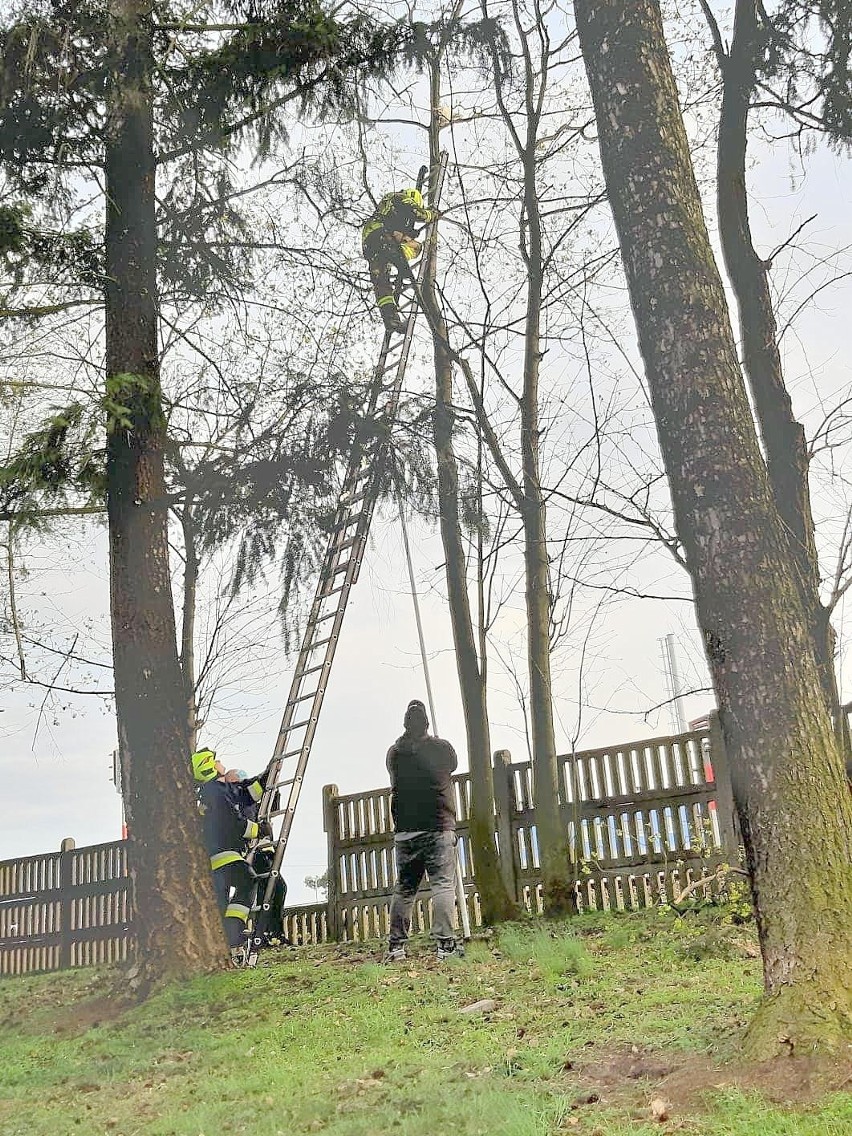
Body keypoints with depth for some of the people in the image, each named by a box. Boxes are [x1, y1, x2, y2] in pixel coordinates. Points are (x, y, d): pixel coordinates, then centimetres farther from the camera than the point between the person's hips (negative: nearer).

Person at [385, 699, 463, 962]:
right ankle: (446, 943, -10)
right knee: (443, 884, -4)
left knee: (403, 888, 9)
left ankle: (396, 946, 10)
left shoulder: (394, 753, 6)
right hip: (438, 827, -3)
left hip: (404, 830, 4)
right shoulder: (441, 748, -1)